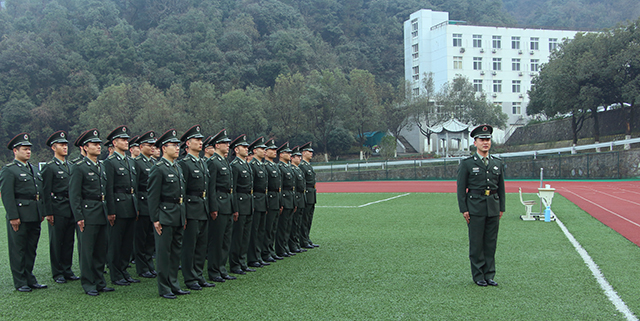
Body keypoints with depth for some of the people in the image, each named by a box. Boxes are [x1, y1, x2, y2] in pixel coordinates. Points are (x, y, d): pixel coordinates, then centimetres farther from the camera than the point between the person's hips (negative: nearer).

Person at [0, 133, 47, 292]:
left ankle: (29, 279, 22)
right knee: (18, 250, 2)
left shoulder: (34, 169, 17)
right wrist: (13, 217, -18)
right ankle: (20, 282, 10)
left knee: (31, 248, 13)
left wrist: (42, 212, 15)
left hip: (35, 216, 7)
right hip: (19, 216, -7)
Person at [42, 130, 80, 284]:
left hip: (71, 209, 6)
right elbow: (46, 191, -8)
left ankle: (67, 270, 19)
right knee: (56, 241, 2)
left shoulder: (70, 166, 14)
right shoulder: (49, 167, -5)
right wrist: (49, 213, -12)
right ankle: (57, 273, 10)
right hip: (57, 209, -6)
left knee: (69, 241, 10)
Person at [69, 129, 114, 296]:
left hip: (102, 213, 7)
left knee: (101, 249, 10)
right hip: (88, 213, -7)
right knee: (87, 250, 0)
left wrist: (108, 211, 15)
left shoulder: (101, 167, 15)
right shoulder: (79, 167, -7)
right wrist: (79, 217, -15)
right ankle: (88, 284, 9)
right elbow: (74, 194, -10)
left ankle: (99, 282, 20)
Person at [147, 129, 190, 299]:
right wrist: (155, 219, -16)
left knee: (176, 250, 13)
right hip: (165, 216, -8)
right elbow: (153, 196, -13)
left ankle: (174, 285, 22)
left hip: (178, 216, 8)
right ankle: (164, 288, 9)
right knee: (163, 252, 1)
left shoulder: (178, 168, 15)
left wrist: (184, 216, 16)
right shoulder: (158, 168, -11)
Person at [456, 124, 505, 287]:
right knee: (476, 243, 1)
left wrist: (501, 208, 9)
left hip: (493, 208, 4)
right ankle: (478, 276, 11)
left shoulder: (497, 163, 11)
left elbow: (501, 187, 15)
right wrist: (464, 209, -7)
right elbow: (461, 188, -2)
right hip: (475, 208, -4)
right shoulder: (467, 164, -1)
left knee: (491, 243, 8)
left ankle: (489, 275, 17)